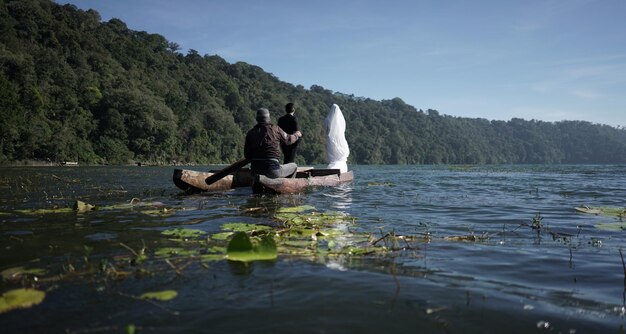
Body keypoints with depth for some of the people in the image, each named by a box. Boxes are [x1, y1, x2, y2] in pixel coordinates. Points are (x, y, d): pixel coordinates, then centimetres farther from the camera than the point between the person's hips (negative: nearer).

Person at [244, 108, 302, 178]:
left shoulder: (250, 133, 4)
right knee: (294, 166, 22)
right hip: (272, 170, -5)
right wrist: (297, 134, 33)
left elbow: (247, 155, 6)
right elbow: (288, 139, 12)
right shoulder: (274, 129, -4)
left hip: (255, 171, 5)